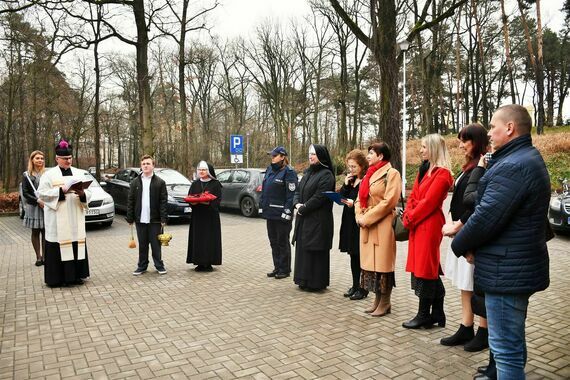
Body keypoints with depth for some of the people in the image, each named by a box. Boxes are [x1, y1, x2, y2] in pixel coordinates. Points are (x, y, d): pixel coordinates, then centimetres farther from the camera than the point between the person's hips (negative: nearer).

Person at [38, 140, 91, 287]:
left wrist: (82, 193, -13)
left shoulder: (78, 173, 12)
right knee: (58, 246, -4)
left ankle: (75, 275, 12)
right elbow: (42, 193, -7)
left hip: (75, 218, 4)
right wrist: (61, 190, -17)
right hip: (57, 219, -3)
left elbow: (88, 193, 9)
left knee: (76, 244, 4)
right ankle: (57, 277, 3)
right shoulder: (49, 174, 2)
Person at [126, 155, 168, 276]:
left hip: (154, 220, -2)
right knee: (142, 245, 11)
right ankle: (142, 266, 22)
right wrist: (130, 218, 2)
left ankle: (159, 265, 18)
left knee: (156, 244, 5)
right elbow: (130, 201, 7)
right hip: (140, 219, 2)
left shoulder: (160, 182, -1)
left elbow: (163, 202, -4)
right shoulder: (135, 182, 6)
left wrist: (163, 218, -9)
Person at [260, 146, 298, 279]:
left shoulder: (288, 172, -11)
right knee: (273, 241, 14)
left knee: (282, 242, 3)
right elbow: (264, 190, 18)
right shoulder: (269, 170, 12)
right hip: (270, 213, 8)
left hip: (281, 214, -8)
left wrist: (287, 212, -19)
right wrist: (262, 206, 12)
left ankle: (284, 269, 16)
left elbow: (291, 194, -15)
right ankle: (277, 267, 26)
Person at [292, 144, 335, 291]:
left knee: (315, 250, -1)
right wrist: (297, 204, -4)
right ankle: (304, 280, 23)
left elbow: (319, 197, -18)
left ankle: (315, 282, 11)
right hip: (304, 218, 8)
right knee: (303, 248, 12)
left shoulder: (326, 175, -11)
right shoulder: (308, 172, 14)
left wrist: (303, 208, -12)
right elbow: (298, 190, 15)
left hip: (318, 220, -8)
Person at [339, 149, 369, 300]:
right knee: (353, 255, 14)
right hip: (349, 222, 8)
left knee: (361, 256, 0)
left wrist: (355, 204, -23)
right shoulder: (350, 180, 12)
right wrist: (346, 184, -3)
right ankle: (355, 285, 25)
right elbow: (341, 197, 9)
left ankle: (363, 288, 13)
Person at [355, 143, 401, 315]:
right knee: (371, 262, 11)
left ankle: (385, 303, 11)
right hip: (367, 226, 8)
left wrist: (367, 218, -15)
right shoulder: (369, 175, 18)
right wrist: (359, 216, -1)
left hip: (382, 225, -8)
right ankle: (377, 300, 23)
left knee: (382, 263, -2)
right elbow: (360, 198, 17)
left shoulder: (392, 173, -7)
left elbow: (389, 201, -16)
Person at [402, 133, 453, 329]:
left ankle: (424, 315, 11)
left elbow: (429, 202, -17)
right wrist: (407, 215, -1)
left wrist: (410, 219, -10)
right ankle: (437, 314, 22)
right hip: (417, 224, 9)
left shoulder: (442, 173, -12)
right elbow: (413, 196, 14)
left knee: (425, 268, -1)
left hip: (429, 225, -9)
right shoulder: (424, 170, 16)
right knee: (430, 269, 13)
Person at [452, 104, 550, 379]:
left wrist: (459, 244, -7)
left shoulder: (513, 166, -22)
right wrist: (467, 239, 4)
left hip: (506, 270, -11)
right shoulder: (527, 159, 14)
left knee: (506, 347, 0)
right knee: (513, 341, 24)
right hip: (517, 266, 11)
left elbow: (486, 216, -25)